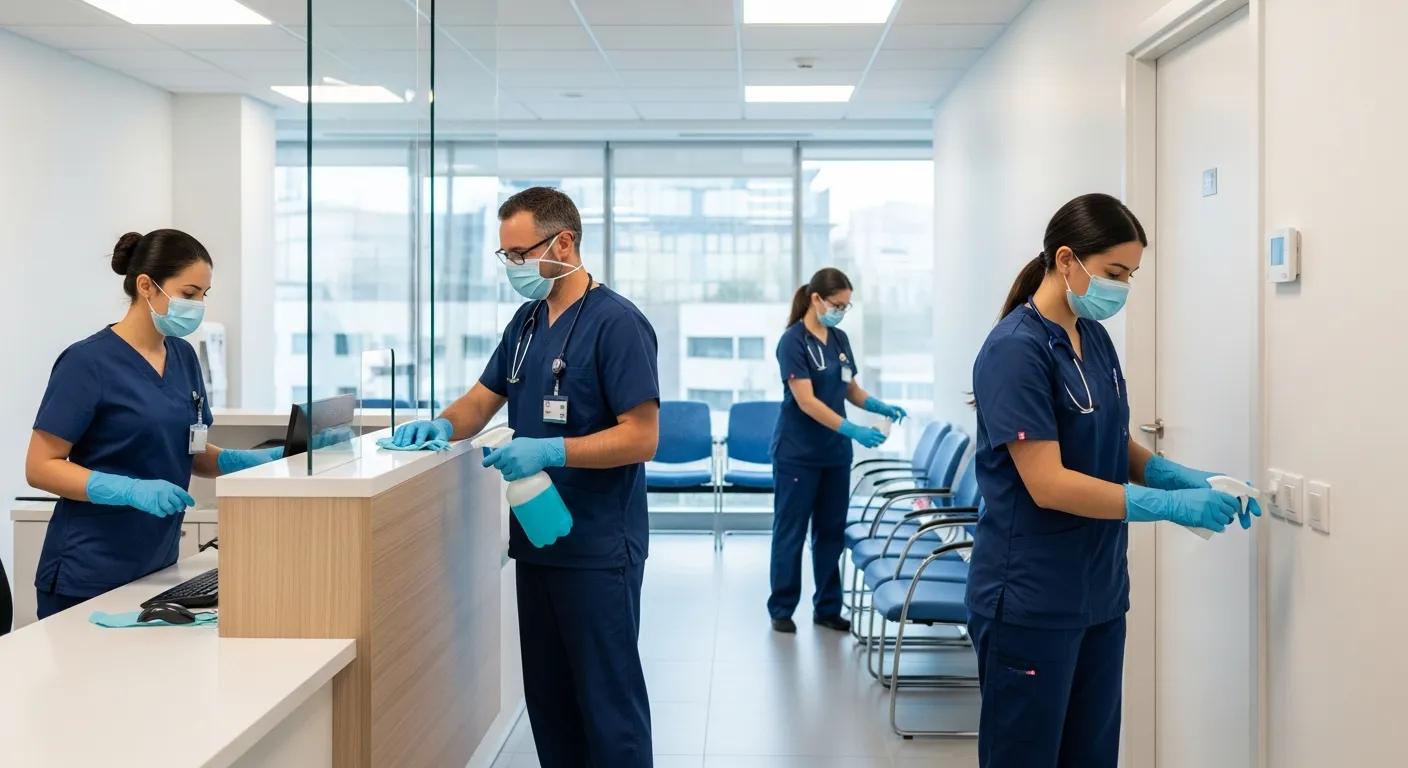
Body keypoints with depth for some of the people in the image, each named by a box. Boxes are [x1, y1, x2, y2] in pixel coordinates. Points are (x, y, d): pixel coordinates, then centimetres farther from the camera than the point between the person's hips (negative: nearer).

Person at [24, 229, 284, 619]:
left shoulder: (183, 356, 7)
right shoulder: (88, 362, -14)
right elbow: (41, 467, -14)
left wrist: (251, 461, -4)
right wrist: (133, 490, -27)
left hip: (157, 567, 7)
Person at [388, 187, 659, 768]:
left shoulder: (616, 323, -14)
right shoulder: (526, 321, 11)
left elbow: (641, 437, -18)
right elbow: (481, 401, 15)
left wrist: (550, 450, -27)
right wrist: (442, 426, -6)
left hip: (598, 546, -8)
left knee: (606, 697, 0)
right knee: (547, 695, 14)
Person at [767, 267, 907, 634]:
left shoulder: (840, 339, 7)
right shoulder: (793, 341, -14)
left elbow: (851, 388, 15)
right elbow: (806, 401, -21)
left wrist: (879, 406, -6)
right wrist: (852, 430, -28)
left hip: (835, 452, 7)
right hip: (797, 453, -6)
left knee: (831, 531, 10)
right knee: (790, 532, 3)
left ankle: (827, 607, 20)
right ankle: (781, 608, 13)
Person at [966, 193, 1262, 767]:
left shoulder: (1095, 338, 8)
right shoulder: (1016, 350, -17)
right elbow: (1048, 484, -22)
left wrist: (1186, 478, -4)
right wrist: (1172, 506, -21)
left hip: (1098, 594, 8)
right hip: (1031, 603, -8)